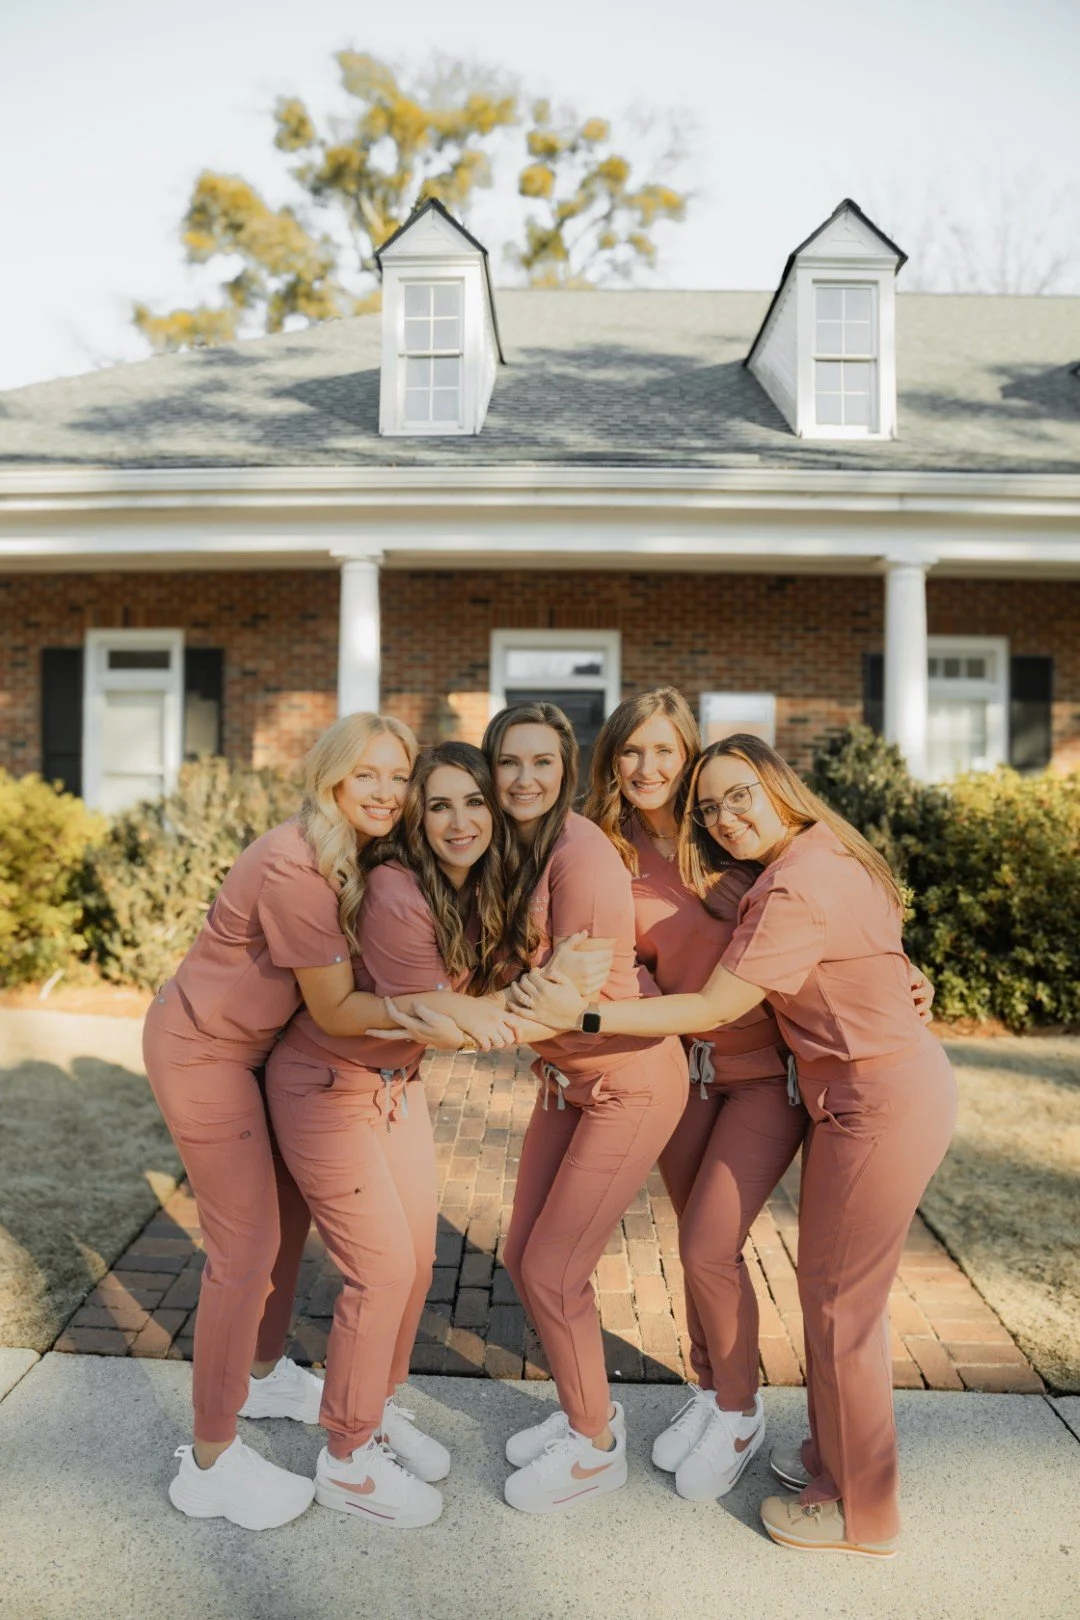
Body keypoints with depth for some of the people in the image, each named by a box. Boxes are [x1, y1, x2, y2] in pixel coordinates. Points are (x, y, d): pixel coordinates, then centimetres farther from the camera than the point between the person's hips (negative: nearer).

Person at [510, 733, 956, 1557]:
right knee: (842, 1287, 20)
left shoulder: (798, 885, -23)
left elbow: (714, 1009, -23)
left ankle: (860, 1514, 24)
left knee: (838, 1299, 4)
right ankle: (836, 1454, 39)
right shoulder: (823, 857, 8)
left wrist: (584, 1016, -21)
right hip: (892, 1084, 10)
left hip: (883, 1102, -10)